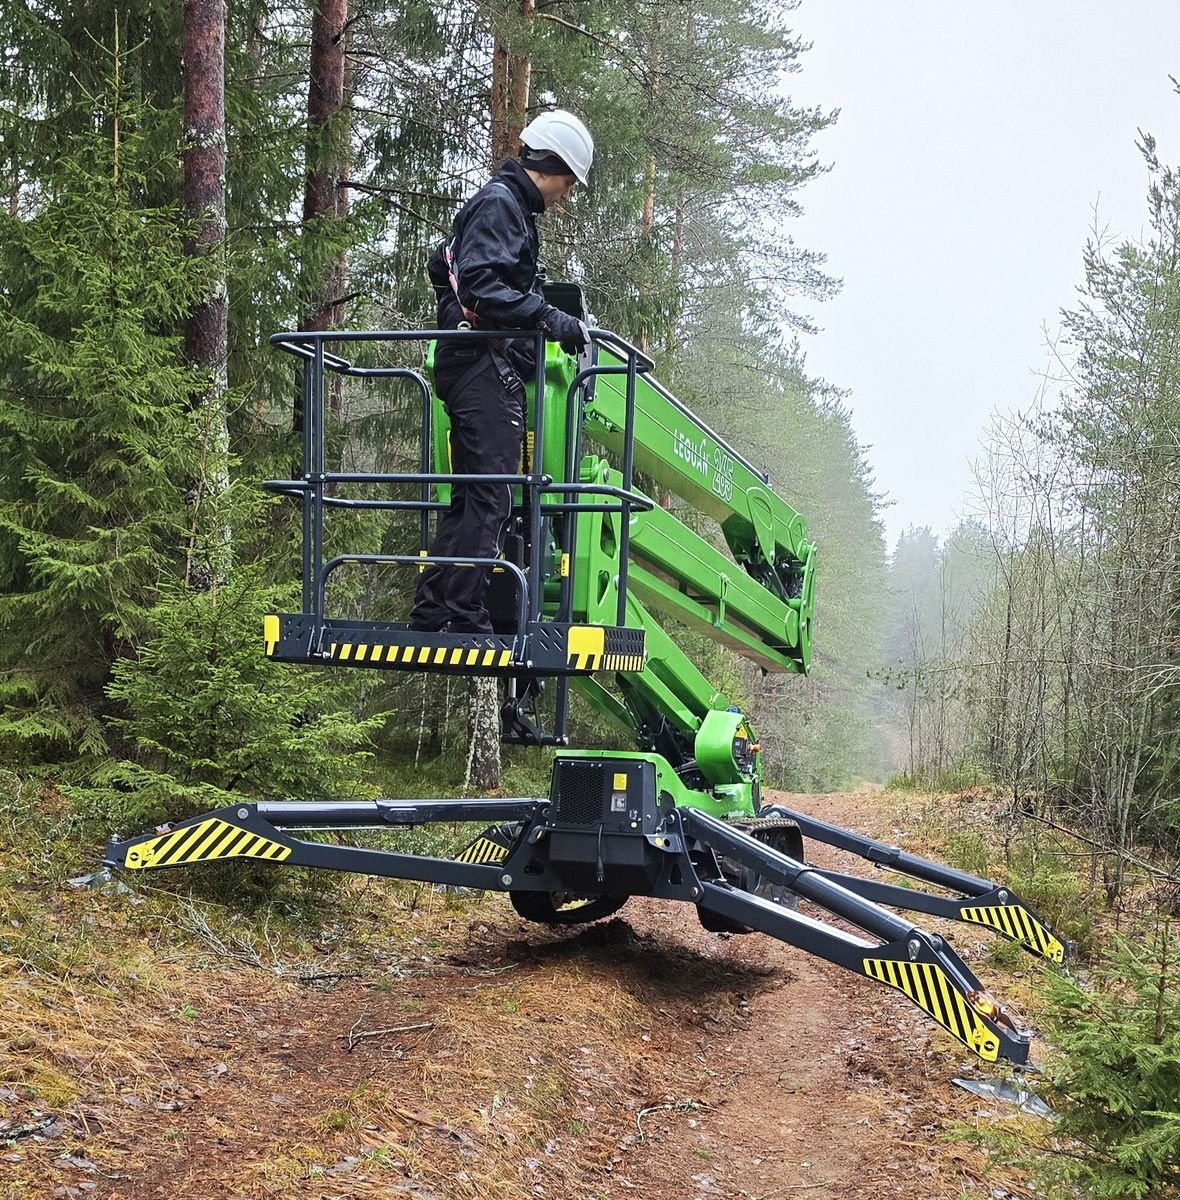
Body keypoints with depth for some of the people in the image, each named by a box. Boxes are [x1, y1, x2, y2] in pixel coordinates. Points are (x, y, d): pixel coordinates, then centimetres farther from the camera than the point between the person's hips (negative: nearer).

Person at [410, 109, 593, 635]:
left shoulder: (504, 205, 24)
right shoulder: (500, 203, -7)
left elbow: (440, 265, 34)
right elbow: (482, 286, -21)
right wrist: (550, 319, -25)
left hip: (473, 368, 11)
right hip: (487, 366, -11)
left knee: (469, 498, 11)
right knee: (489, 497, -12)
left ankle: (431, 611, 12)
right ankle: (462, 615, -14)